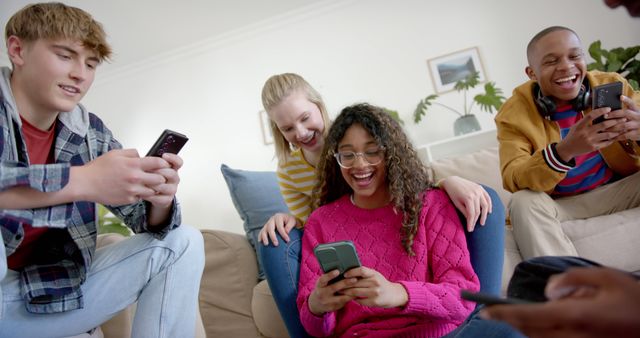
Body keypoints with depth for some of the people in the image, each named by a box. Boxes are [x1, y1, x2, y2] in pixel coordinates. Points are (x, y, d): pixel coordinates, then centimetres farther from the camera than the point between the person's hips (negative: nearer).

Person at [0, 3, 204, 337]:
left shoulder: (92, 132, 1)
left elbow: (147, 220, 2)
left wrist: (159, 199, -19)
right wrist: (83, 180, -33)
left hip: (54, 290, 5)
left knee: (184, 243, -1)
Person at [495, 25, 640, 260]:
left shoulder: (613, 85, -4)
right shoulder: (514, 114, -11)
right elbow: (512, 179, -22)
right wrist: (564, 151, -41)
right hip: (561, 206, -2)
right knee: (523, 202, -30)